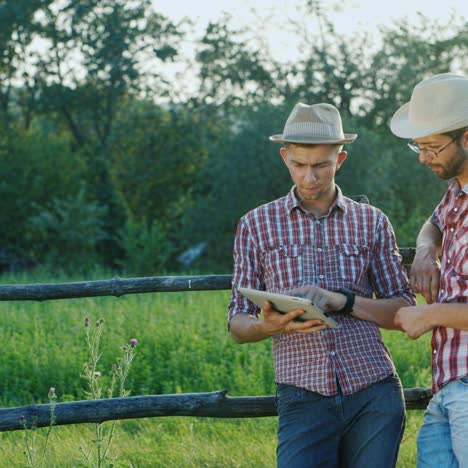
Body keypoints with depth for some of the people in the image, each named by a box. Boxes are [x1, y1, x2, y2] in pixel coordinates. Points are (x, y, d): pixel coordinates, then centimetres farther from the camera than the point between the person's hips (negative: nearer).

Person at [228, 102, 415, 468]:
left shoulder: (371, 222, 10)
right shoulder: (257, 225, 8)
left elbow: (404, 310, 8)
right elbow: (238, 325, 8)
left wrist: (340, 300, -9)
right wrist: (269, 324, -16)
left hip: (375, 397, 1)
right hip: (304, 401, -1)